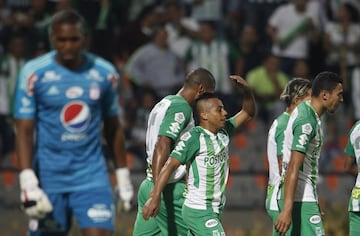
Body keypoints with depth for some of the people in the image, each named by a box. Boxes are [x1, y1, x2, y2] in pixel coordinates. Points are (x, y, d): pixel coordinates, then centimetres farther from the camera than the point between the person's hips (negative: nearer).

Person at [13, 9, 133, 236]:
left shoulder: (105, 73, 2)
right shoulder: (34, 73, -6)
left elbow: (113, 127, 14)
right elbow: (24, 131, -8)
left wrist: (123, 176, 16)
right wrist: (28, 182, -17)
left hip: (92, 176, 1)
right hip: (49, 176, -1)